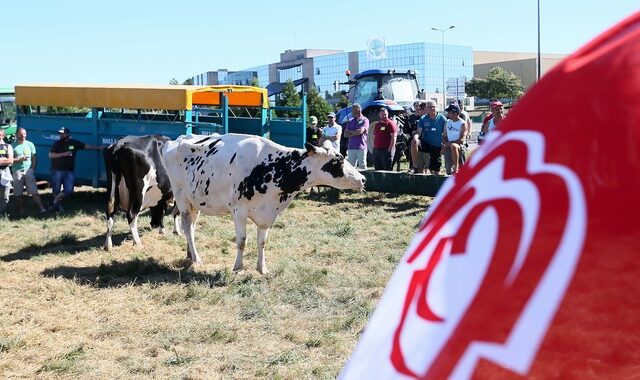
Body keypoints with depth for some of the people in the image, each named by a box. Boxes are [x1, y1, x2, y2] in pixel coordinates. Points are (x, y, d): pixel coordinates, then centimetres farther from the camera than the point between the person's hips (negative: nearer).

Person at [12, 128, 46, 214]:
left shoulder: (30, 144, 10)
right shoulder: (13, 145, 2)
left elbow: (34, 158, 11)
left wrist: (33, 169, 0)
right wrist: (20, 159, -15)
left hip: (29, 170, 0)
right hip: (17, 171, 0)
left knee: (34, 191, -7)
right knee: (18, 193, 3)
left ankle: (41, 208, -11)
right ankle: (21, 210, 13)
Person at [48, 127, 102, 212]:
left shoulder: (74, 143, 5)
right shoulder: (57, 144, -1)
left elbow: (86, 146, 11)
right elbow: (51, 155, -8)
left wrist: (98, 148, 10)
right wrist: (63, 154, -16)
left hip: (69, 171, 2)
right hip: (57, 170, -2)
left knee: (68, 190, -5)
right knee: (56, 190, 2)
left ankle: (55, 203, 13)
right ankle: (58, 205, 19)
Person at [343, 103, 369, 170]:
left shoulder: (365, 120, 1)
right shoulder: (350, 121, 16)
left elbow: (360, 131, -13)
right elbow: (345, 134, 9)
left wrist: (350, 131, 2)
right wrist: (355, 133, -6)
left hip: (361, 147, -5)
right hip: (351, 147, 5)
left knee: (362, 166, -3)